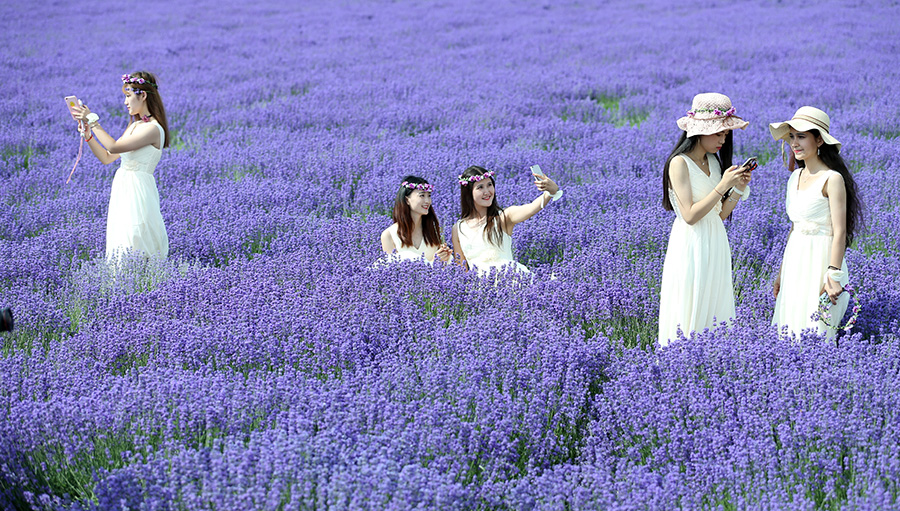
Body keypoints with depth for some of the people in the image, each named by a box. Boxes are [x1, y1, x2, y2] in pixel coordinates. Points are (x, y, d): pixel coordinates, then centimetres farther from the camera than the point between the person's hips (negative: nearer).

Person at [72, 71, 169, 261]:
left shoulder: (153, 129, -14)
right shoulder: (134, 125, 15)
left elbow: (115, 147, -21)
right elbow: (107, 158, 17)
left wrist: (93, 121, -14)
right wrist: (87, 132, 7)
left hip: (139, 193, -9)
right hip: (123, 190, 9)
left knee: (134, 248, -10)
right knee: (121, 250, 8)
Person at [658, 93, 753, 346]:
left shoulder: (714, 161, 9)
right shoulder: (680, 163, -13)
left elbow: (720, 214, 10)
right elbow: (690, 216, -19)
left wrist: (738, 190, -5)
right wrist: (722, 187, -19)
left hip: (716, 244, 7)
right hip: (691, 245, -7)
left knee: (715, 309, 8)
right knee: (690, 316, -4)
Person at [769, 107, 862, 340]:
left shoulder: (832, 179, -12)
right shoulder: (795, 178, 11)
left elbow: (840, 232, -16)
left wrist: (833, 275, -23)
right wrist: (781, 272, 19)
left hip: (821, 260, -8)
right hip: (796, 262, 8)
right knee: (789, 327, 8)